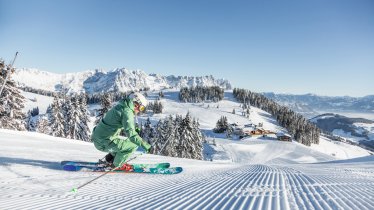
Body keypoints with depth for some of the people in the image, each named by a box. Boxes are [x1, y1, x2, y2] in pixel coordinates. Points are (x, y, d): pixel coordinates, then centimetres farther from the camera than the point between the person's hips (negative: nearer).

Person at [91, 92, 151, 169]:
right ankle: (116, 165, 6)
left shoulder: (120, 106, 11)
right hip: (104, 143, -10)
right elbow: (131, 133, -28)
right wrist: (145, 144, -27)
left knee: (126, 141, 24)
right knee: (133, 145, -6)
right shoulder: (127, 112, -18)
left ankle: (107, 160, 23)